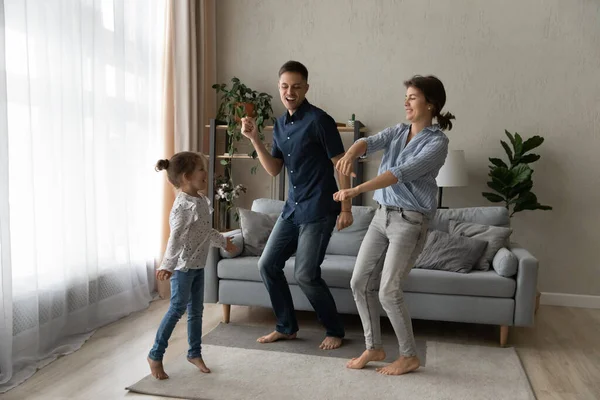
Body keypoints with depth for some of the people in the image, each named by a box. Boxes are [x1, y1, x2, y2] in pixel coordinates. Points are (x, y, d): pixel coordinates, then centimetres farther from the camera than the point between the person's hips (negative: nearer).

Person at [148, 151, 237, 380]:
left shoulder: (202, 201, 9)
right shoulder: (183, 205, -20)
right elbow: (176, 237, -30)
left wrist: (223, 242, 35)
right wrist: (168, 265, -37)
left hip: (198, 265, 9)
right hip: (183, 266, -9)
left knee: (196, 310, 15)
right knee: (177, 309, -2)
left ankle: (195, 353, 28)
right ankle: (155, 355, 13)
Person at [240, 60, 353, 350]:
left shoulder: (319, 120, -12)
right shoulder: (280, 125, 11)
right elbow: (274, 170, 10)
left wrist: (346, 208, -13)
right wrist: (254, 139, -1)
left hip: (318, 211, -8)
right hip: (292, 209, 8)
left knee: (305, 275, -5)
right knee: (267, 265, 8)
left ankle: (335, 330, 18)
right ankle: (286, 327, 24)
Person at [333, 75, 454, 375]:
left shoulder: (437, 142, -12)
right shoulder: (397, 132, 9)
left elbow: (400, 174, -24)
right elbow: (369, 142, -10)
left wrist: (355, 191, -32)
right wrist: (351, 153, -34)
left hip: (410, 222, -7)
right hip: (382, 215, 7)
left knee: (388, 291, -7)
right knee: (360, 282, 6)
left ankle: (409, 356, 15)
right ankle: (374, 347, 22)